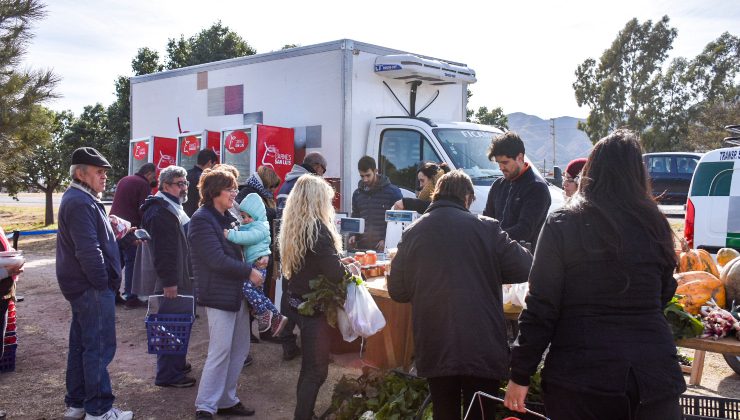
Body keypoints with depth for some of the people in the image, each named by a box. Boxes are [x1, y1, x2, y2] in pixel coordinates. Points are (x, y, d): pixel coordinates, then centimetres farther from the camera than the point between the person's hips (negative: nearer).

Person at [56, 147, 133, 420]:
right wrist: (103, 283, -18)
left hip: (83, 286, 11)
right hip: (93, 288, -11)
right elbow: (88, 251, -25)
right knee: (99, 348, -3)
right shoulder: (81, 203, -19)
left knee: (80, 344, 17)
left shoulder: (78, 199, 15)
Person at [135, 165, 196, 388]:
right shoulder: (160, 212, -18)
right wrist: (168, 282, -24)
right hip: (169, 282, -11)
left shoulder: (174, 208, 17)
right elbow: (162, 250, -24)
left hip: (179, 278, 11)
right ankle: (167, 374, 4)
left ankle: (176, 363, 32)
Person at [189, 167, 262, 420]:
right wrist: (249, 272, -14)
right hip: (219, 295, -9)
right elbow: (218, 260, -20)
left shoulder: (228, 217, 13)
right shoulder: (201, 220, -13)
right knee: (220, 352, -5)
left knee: (240, 350, 13)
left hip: (237, 292, 9)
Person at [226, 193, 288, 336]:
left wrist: (231, 234, -35)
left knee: (247, 287, -25)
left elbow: (248, 237, -28)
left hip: (259, 264, -10)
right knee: (257, 294, 15)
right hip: (251, 264, 10)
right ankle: (276, 318, 26)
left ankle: (264, 314, -10)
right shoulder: (245, 227, 18)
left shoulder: (261, 227, -11)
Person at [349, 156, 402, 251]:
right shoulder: (357, 193, 11)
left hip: (383, 247, -4)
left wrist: (387, 240, -12)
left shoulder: (392, 192, -3)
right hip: (362, 246, 4)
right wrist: (353, 235, 2)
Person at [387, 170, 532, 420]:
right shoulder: (486, 228, -5)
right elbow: (524, 269, -4)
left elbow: (397, 291, 5)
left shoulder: (413, 233, 0)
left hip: (435, 350, 2)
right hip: (482, 349, -2)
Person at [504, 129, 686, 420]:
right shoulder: (654, 224, 1)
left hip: (580, 375, -2)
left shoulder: (562, 225, -9)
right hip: (654, 374, 3)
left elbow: (541, 307, -10)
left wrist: (520, 374, -3)